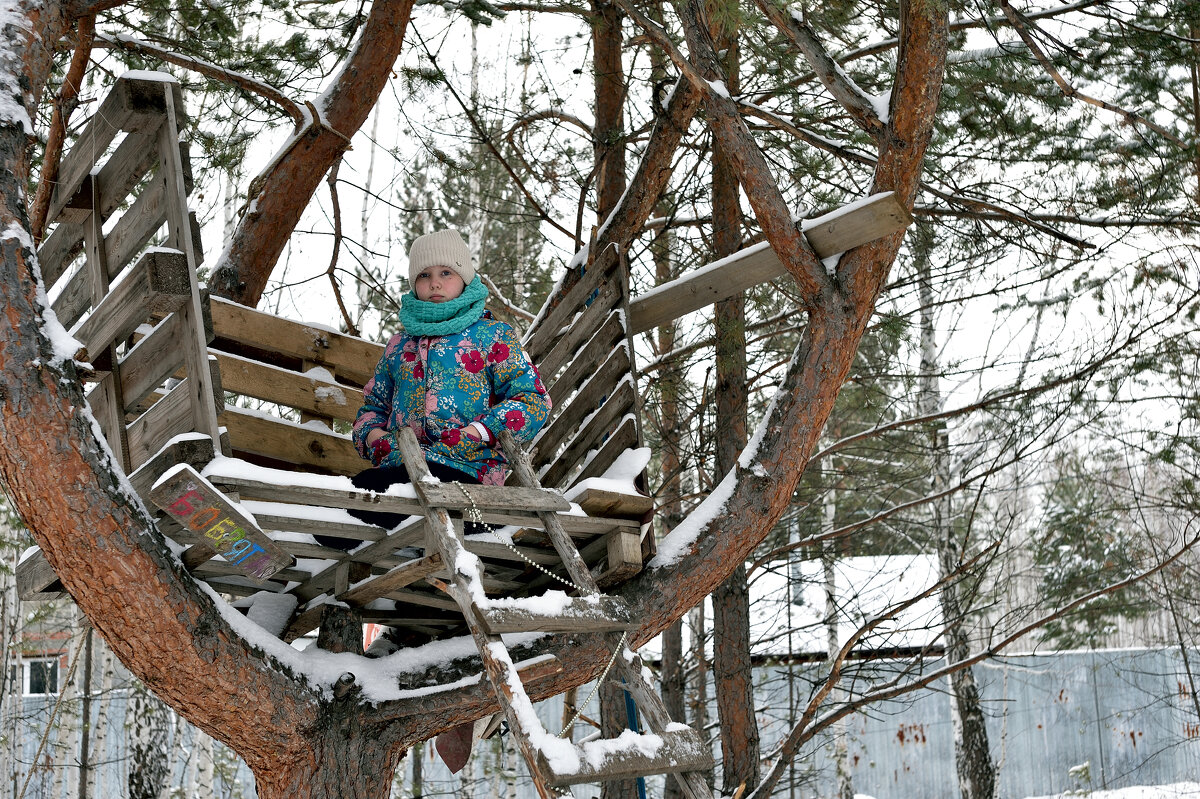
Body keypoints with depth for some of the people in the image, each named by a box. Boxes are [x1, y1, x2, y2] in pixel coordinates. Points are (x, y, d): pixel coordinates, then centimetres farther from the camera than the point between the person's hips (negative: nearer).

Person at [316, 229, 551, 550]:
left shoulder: (493, 335, 11)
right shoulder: (400, 343, 27)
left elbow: (534, 399, 2)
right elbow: (373, 403, 33)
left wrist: (479, 432, -13)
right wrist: (373, 434, 7)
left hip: (465, 468, -4)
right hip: (399, 466, 5)